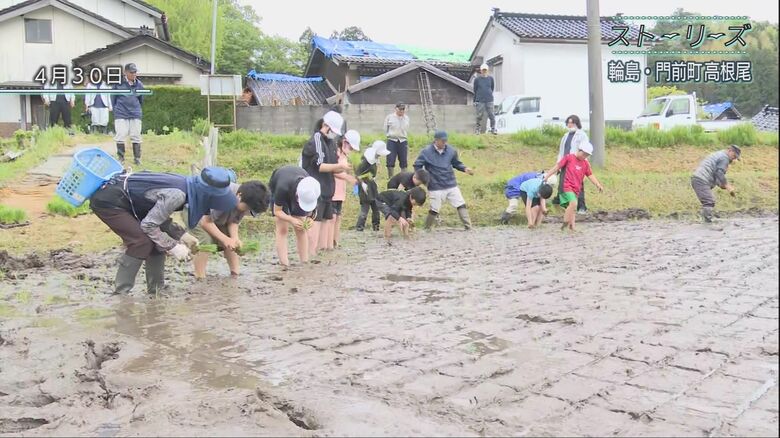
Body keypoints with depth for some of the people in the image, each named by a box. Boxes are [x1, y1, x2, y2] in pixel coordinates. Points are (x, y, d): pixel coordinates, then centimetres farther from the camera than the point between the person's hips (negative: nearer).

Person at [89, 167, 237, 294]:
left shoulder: (184, 184, -2)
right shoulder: (177, 194, -29)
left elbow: (158, 215, 7)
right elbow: (148, 225, -22)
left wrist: (181, 234, -2)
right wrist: (173, 246, -15)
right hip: (107, 201, -9)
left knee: (158, 237, 7)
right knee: (142, 241, -17)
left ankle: (156, 288, 17)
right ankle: (120, 293, -7)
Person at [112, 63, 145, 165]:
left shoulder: (139, 84, 4)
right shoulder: (118, 83, -4)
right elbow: (113, 97, 6)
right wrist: (116, 109, 10)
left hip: (135, 114, 2)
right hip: (121, 114, -2)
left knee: (136, 136, 5)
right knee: (121, 135, -2)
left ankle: (137, 158, 13)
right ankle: (121, 157, 9)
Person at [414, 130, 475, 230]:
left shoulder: (451, 150, -1)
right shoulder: (426, 152, -10)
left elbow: (456, 163, 13)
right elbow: (417, 165, -2)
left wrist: (465, 169, -5)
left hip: (451, 185, 4)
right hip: (436, 187, -3)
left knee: (461, 205, 0)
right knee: (434, 210, 1)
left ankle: (468, 227, 6)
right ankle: (427, 229, 21)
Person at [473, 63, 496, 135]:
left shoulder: (490, 78, 5)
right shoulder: (477, 79, 3)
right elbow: (475, 90, 9)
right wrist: (475, 101, 11)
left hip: (489, 100, 1)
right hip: (480, 100, -1)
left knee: (491, 115, -3)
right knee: (479, 115, 1)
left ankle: (493, 129, 4)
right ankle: (478, 130, 10)